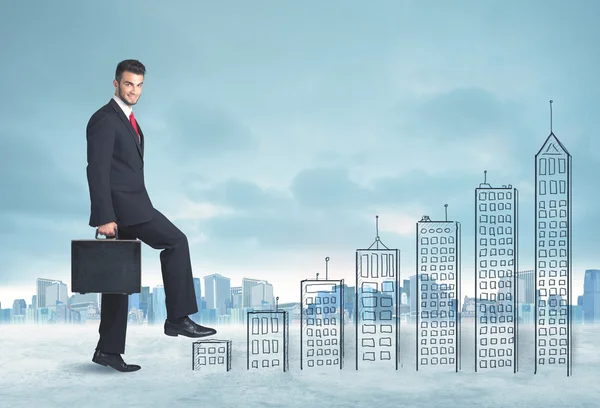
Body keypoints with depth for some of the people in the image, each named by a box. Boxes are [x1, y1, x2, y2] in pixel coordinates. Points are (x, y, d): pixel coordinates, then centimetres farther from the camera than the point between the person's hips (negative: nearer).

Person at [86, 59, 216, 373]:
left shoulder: (128, 120, 20)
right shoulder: (104, 119, -10)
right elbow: (97, 170, -17)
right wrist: (105, 217, -23)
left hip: (130, 205, 10)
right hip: (120, 204, -10)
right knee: (176, 241, -14)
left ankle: (108, 350, 13)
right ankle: (177, 318, -9)